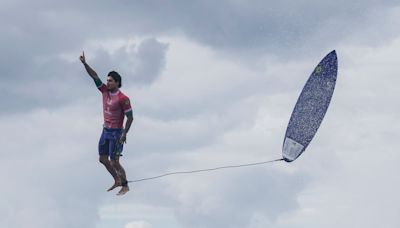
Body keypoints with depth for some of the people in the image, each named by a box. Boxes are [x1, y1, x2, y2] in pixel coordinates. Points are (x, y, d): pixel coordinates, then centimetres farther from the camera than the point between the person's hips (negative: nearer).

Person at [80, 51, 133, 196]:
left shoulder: (122, 99, -17)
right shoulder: (105, 91, 2)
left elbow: (130, 117, -16)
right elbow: (95, 76, 1)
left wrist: (124, 134, -19)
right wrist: (85, 64, -8)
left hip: (116, 133, -8)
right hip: (106, 131, 8)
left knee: (114, 162, -6)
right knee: (103, 159, 13)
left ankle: (125, 186, 8)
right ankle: (117, 180, 29)